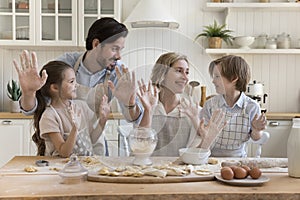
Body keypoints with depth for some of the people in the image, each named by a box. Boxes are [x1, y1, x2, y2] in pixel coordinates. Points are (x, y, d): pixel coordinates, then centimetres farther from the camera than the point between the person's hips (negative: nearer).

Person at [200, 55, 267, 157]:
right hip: (212, 158, 0)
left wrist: (256, 130, -13)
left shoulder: (251, 106, -5)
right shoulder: (210, 104, -1)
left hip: (238, 157, 0)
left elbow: (255, 138, 6)